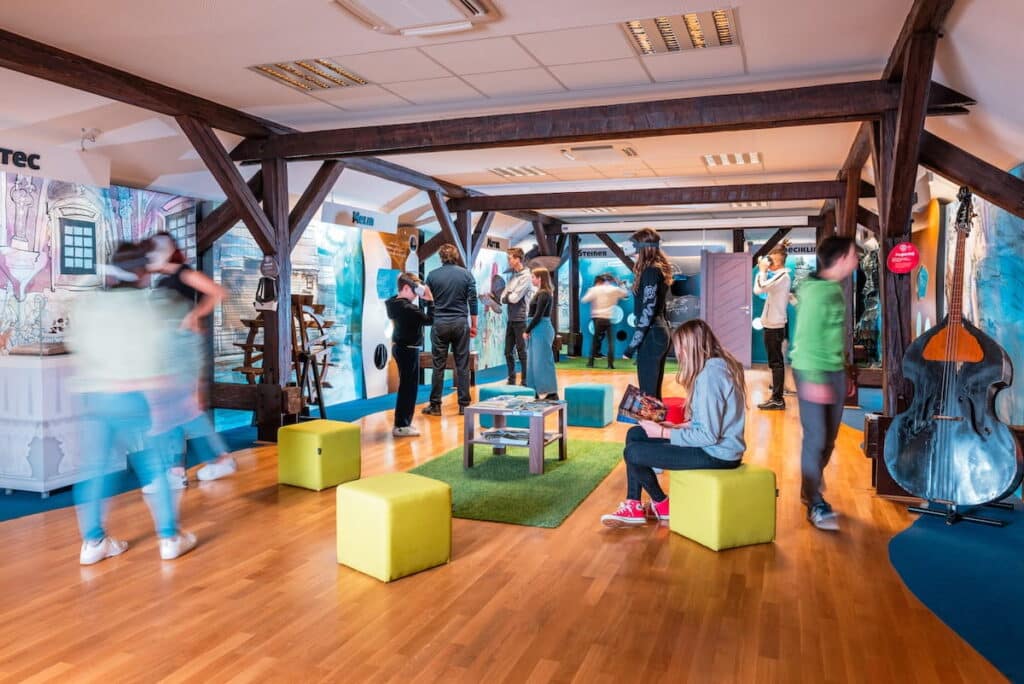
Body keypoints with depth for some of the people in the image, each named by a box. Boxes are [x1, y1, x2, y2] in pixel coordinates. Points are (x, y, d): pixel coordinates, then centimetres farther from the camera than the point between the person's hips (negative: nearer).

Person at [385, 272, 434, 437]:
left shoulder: (395, 303, 7)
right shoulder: (408, 308, -23)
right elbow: (429, 319, -20)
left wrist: (421, 299, 3)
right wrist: (430, 300, -14)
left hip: (401, 347, 10)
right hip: (409, 349, -10)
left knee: (406, 386, 17)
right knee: (409, 387, -5)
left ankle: (403, 422, 23)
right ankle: (401, 426, -1)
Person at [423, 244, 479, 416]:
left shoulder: (433, 275, 0)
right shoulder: (466, 274, 0)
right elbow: (473, 301, -1)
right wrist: (473, 325, 6)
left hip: (440, 324, 0)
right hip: (460, 324, 0)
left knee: (438, 366, 4)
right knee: (462, 365, 5)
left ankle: (435, 405, 8)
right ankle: (464, 405, 7)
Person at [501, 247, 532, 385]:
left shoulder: (525, 276, -10)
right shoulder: (512, 276, 12)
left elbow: (515, 298, -17)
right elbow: (503, 299, 8)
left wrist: (506, 296, 1)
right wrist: (509, 297, -11)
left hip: (521, 319, -7)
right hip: (511, 319, 7)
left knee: (522, 351, 0)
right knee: (508, 351, 11)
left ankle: (525, 380, 8)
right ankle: (511, 379, 22)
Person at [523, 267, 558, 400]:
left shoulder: (543, 294, -14)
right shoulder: (541, 293, 15)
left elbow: (538, 316, -18)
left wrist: (527, 331, -11)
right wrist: (530, 331, 6)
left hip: (541, 330, -10)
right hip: (538, 331, 10)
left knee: (542, 361, -7)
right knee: (536, 361, 13)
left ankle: (550, 393, -3)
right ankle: (539, 391, 20)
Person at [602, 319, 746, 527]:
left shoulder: (710, 373, -23)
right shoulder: (717, 365, 8)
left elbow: (708, 435, -26)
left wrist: (664, 433, -15)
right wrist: (676, 427, 3)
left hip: (716, 453, -11)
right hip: (716, 444, 11)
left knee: (632, 452, -10)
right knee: (635, 434, 10)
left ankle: (662, 505, 15)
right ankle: (634, 506, 10)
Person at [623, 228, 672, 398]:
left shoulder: (651, 271, -13)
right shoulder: (660, 268, 15)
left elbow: (648, 311, -19)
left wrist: (632, 345, -18)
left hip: (651, 335, -10)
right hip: (660, 332, 10)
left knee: (647, 393, -5)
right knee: (655, 392, 14)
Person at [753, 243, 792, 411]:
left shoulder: (781, 275, -15)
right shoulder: (780, 276, 16)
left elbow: (759, 289, -24)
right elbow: (762, 289, 16)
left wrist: (762, 270, -14)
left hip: (774, 326, -10)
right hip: (775, 324, 10)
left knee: (775, 362, -8)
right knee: (777, 362, 13)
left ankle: (777, 399, -5)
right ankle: (777, 397, 19)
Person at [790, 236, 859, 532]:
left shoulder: (836, 289, 11)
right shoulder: (816, 291, -17)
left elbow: (835, 334, 14)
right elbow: (807, 338, -21)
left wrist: (842, 372, 16)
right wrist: (814, 379, -24)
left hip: (835, 371, 9)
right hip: (813, 373, -9)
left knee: (829, 438, 15)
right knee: (816, 438, -5)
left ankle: (811, 488, 32)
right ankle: (815, 504, 4)